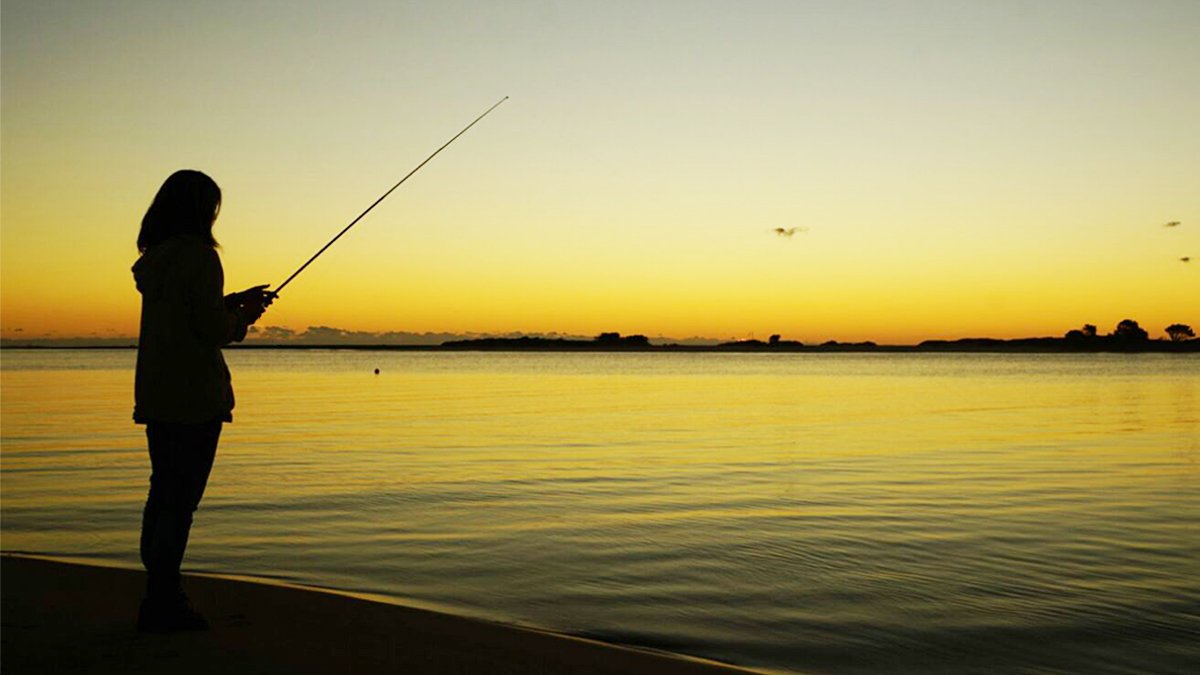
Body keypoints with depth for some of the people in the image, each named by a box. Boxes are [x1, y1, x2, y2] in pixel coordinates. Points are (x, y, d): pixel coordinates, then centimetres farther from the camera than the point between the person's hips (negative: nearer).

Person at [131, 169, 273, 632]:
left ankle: (161, 596, 23)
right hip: (195, 394, -8)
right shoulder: (200, 256, -13)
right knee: (182, 497, -3)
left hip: (155, 393, 9)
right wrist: (244, 318, 3)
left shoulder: (153, 260, 13)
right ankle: (161, 604, 1)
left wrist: (232, 302, 20)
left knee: (164, 491, 14)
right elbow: (211, 328, -16)